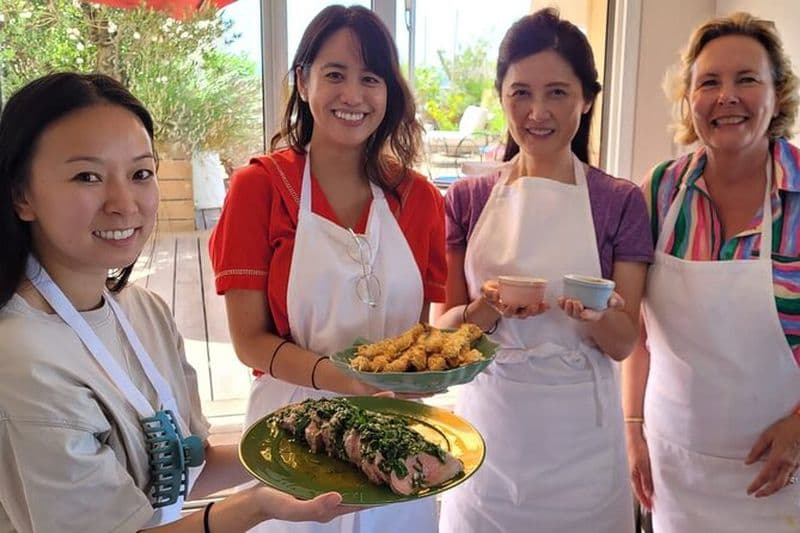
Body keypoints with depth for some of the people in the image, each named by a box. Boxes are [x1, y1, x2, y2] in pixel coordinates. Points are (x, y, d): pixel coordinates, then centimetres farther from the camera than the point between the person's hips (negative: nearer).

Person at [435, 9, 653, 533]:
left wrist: (596, 312, -24)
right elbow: (446, 326, 0)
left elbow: (623, 343, -3)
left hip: (579, 432, -1)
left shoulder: (621, 201, -4)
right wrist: (488, 308, -20)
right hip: (487, 423, 1)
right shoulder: (467, 199, -1)